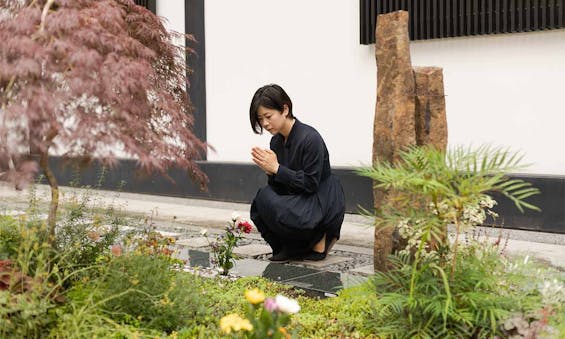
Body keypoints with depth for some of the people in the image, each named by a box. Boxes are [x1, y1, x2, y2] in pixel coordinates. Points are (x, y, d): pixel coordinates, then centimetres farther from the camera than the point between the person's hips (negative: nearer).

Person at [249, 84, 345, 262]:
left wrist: (276, 168, -23)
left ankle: (319, 239, -5)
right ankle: (292, 247, 5)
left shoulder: (310, 139, -21)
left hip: (324, 205, -8)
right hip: (298, 200, 8)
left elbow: (310, 184, -22)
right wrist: (269, 171, -16)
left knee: (267, 200, -27)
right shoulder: (276, 141, 3)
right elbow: (279, 186, 6)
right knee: (258, 207, -14)